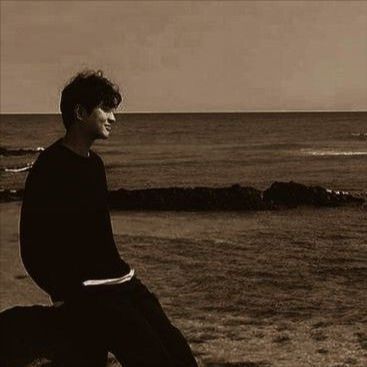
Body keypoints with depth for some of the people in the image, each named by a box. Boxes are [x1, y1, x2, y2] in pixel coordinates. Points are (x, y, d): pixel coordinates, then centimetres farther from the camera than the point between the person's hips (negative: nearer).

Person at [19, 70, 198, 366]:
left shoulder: (94, 164, 15)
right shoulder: (51, 167, -10)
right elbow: (34, 251, -12)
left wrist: (123, 274, 13)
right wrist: (75, 298, -10)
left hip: (123, 283, 8)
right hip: (86, 295, -8)